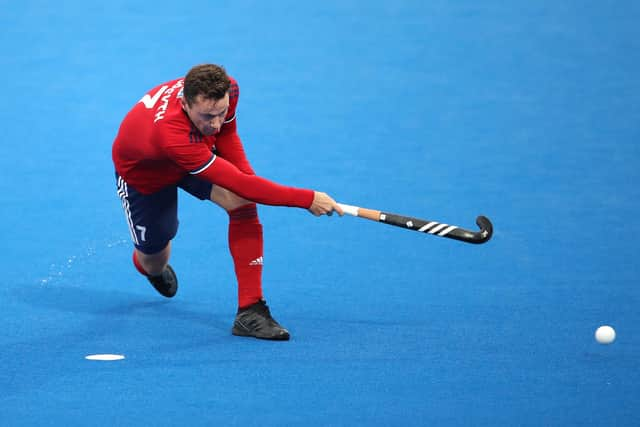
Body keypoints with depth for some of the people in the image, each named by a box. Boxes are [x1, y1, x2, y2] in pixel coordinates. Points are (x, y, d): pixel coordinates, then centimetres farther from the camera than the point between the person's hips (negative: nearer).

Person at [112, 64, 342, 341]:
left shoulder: (225, 89, -32)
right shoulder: (171, 133, -50)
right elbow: (238, 184, -49)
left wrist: (245, 174, -22)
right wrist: (307, 199, -47)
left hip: (198, 150, 4)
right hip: (141, 171, -4)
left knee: (242, 204, -23)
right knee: (154, 259, 8)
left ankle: (250, 311, -19)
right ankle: (146, 265, 51)